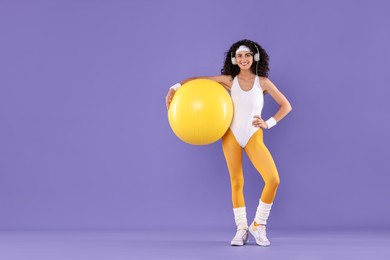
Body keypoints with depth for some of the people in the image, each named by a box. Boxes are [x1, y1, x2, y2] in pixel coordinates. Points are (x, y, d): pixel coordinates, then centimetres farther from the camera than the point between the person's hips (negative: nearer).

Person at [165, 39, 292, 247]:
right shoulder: (229, 80, 1)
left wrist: (268, 123, -8)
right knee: (236, 183, 2)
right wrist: (175, 88, -11)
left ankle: (258, 225, 2)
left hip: (253, 137, 0)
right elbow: (196, 80, 2)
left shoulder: (262, 82, -1)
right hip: (231, 135, 1)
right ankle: (241, 229, 12)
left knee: (273, 180, -15)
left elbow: (286, 106, 2)